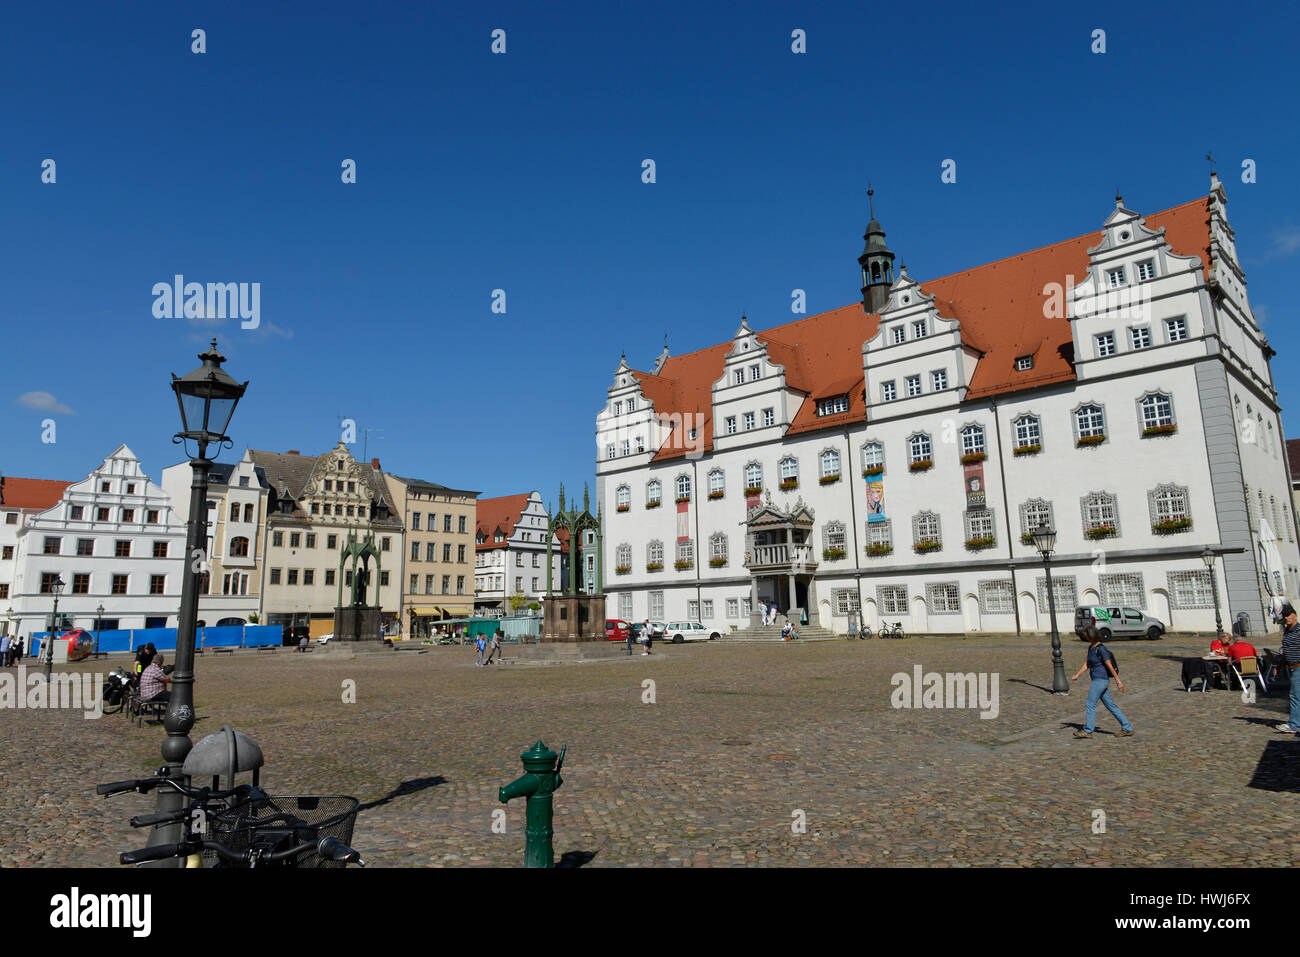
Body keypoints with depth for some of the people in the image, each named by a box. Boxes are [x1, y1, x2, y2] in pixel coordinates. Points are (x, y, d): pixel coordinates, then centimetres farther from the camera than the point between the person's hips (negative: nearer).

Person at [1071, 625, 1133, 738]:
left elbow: (1110, 666, -16)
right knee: (1110, 705, 13)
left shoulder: (1101, 649, -16)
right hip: (1097, 680, 9)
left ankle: (1088, 731, 1)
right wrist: (1077, 675, 8)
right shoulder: (1091, 647, 12)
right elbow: (1086, 665, 16)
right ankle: (1127, 728, 18)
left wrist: (1118, 681, -15)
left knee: (1090, 704, -5)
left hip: (1101, 680, -9)